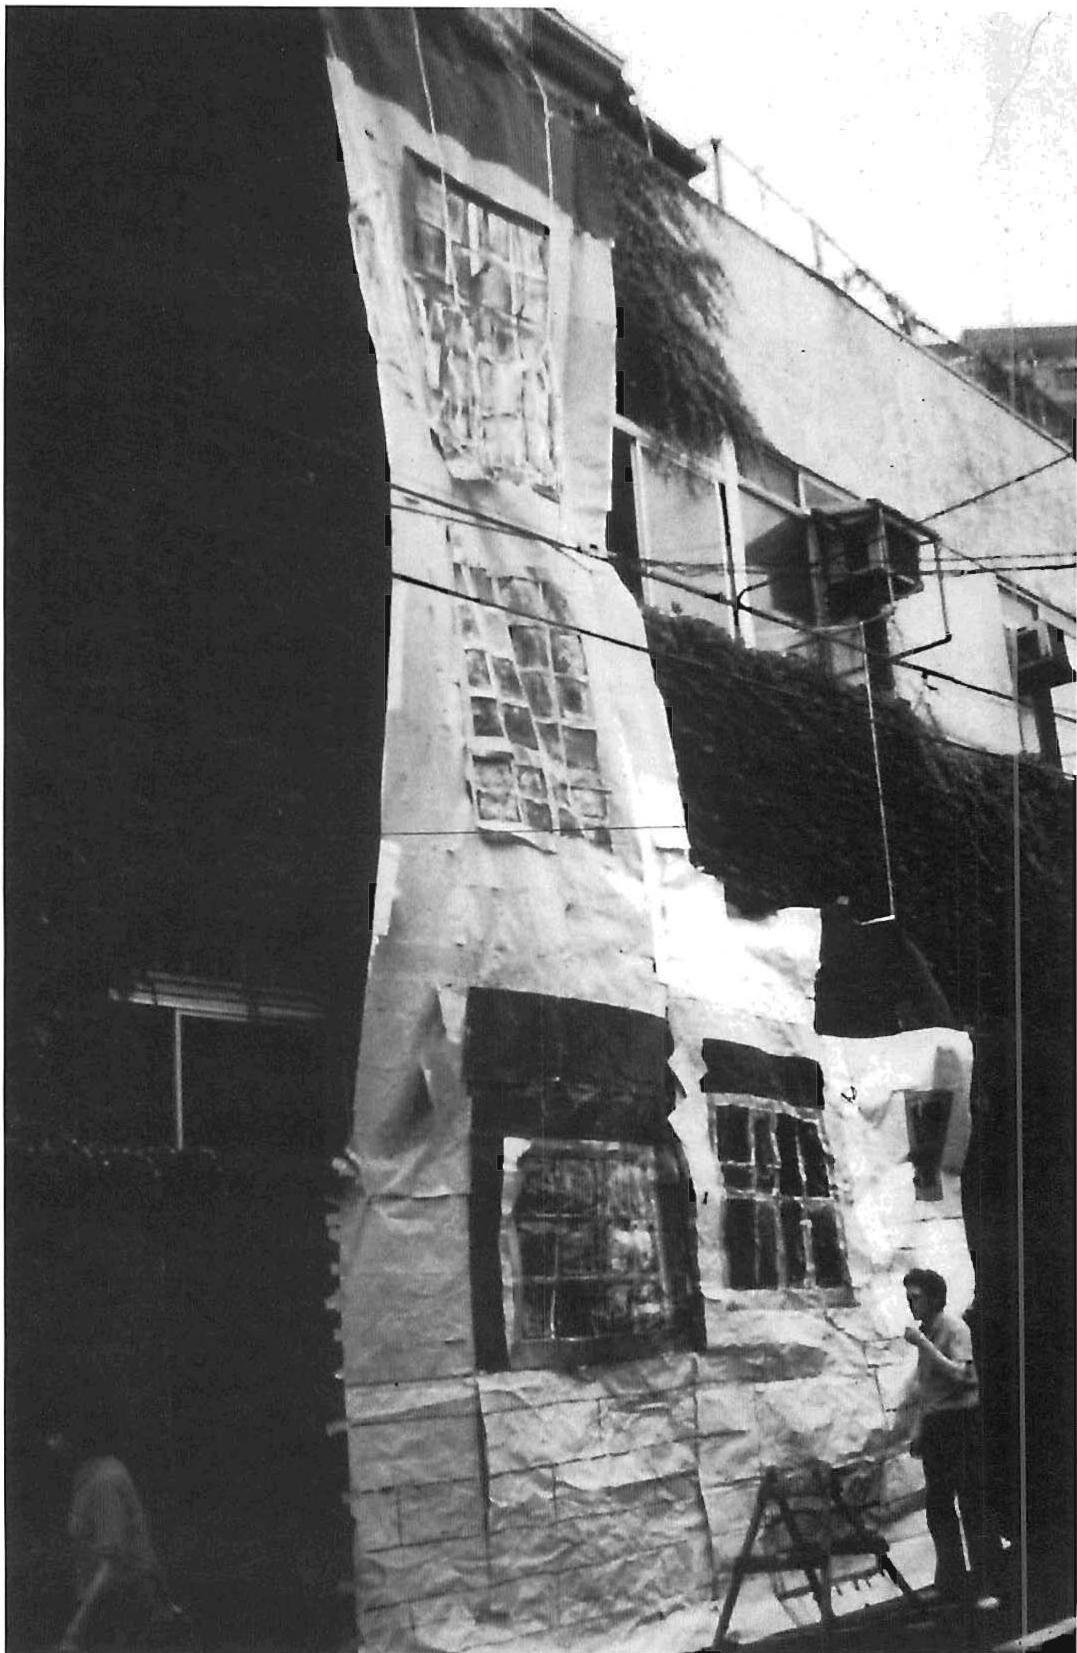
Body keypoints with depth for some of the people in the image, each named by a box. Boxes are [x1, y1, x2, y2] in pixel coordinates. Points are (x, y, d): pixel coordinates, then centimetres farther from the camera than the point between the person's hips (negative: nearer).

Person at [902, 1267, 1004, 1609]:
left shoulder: (955, 1329, -11)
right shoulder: (924, 1332, 11)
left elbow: (961, 1375, -25)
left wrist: (923, 1344, -26)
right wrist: (919, 1430, 17)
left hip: (962, 1421, -8)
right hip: (935, 1427, 8)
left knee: (973, 1504, -5)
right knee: (938, 1507, 10)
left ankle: (987, 1585, 3)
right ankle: (951, 1584, 20)